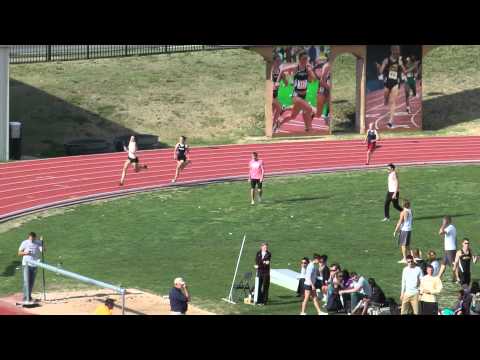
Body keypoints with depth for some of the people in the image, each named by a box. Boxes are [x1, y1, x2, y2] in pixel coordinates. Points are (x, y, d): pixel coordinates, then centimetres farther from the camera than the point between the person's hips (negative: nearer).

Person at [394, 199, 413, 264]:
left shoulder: (403, 213, -16)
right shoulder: (411, 211, 6)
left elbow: (400, 223, -15)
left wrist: (395, 231, -8)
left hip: (404, 230, -7)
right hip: (409, 229, 7)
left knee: (403, 244, -2)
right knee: (407, 244, 16)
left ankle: (404, 259, -3)